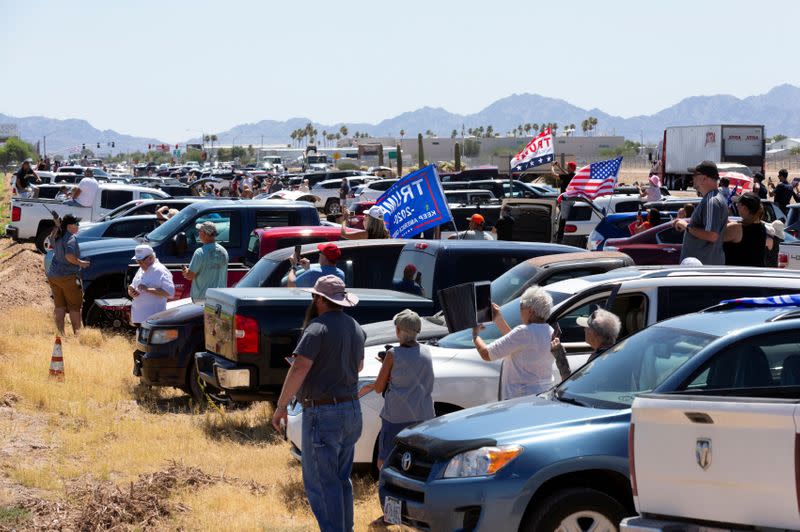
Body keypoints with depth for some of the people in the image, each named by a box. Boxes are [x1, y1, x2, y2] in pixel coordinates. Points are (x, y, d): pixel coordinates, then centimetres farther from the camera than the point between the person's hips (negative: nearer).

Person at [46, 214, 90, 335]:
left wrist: (57, 225, 28)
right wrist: (80, 263, -16)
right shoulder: (71, 238, -16)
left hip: (52, 275, 8)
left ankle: (60, 333, 10)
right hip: (67, 277, -8)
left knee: (59, 306, 11)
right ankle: (77, 333, 4)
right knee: (74, 307, 3)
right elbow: (69, 256, -30)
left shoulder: (58, 237, 8)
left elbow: (51, 237, 34)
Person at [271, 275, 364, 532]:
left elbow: (299, 369, -23)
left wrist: (280, 407, -19)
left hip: (323, 414, -8)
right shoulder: (355, 328, 11)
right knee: (342, 479, 17)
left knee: (320, 482, -4)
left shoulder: (318, 328, -15)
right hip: (352, 410, 8)